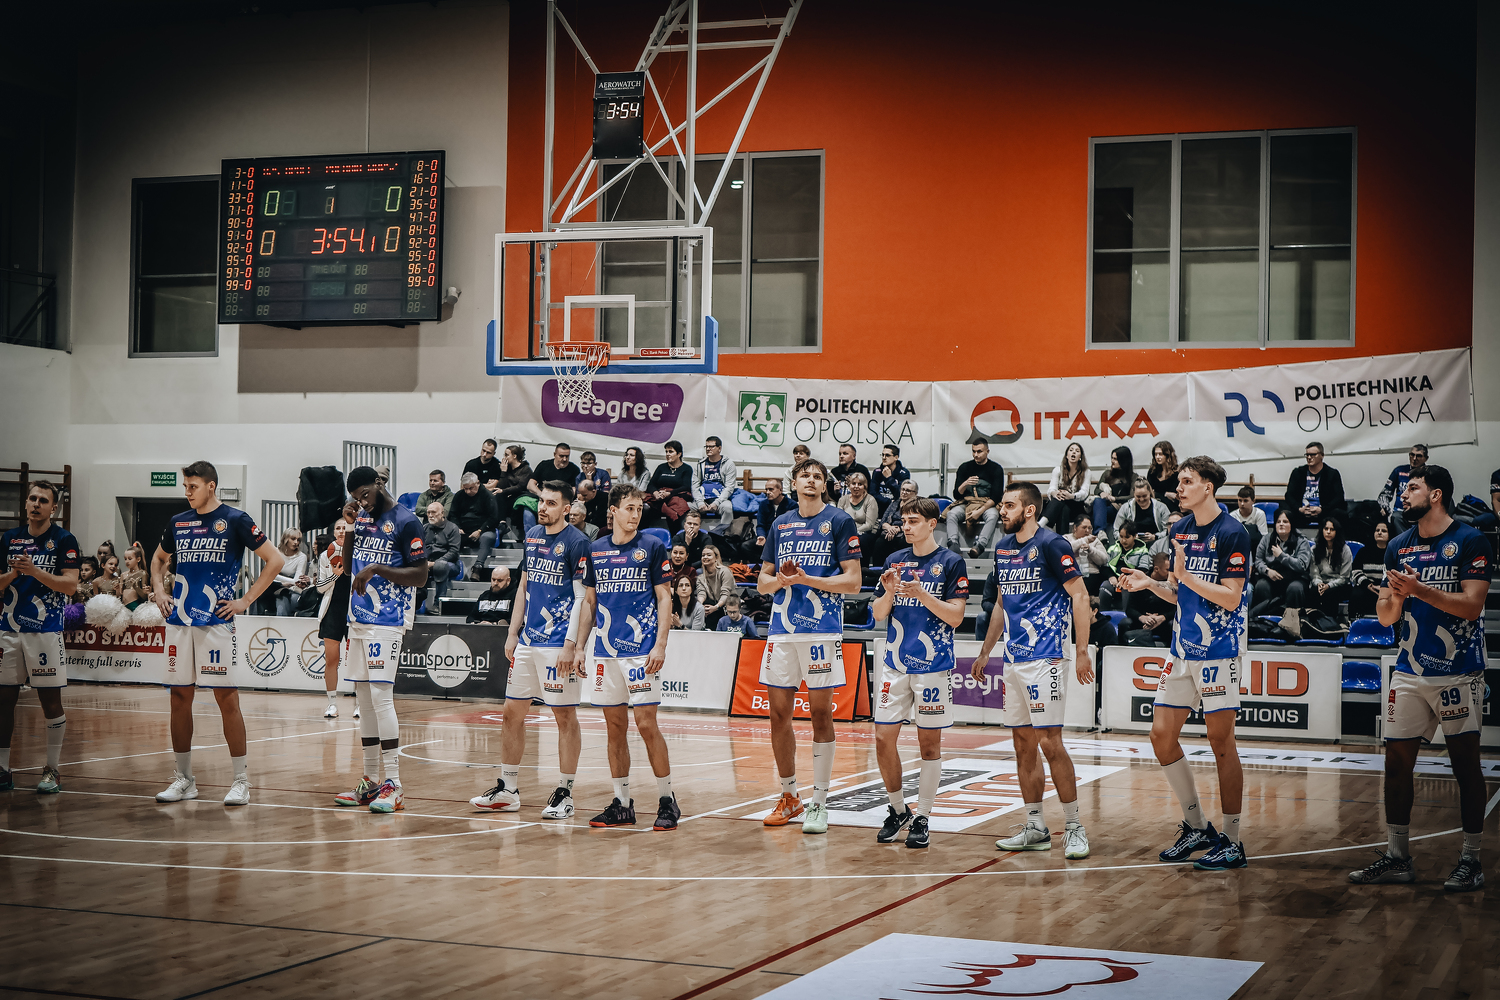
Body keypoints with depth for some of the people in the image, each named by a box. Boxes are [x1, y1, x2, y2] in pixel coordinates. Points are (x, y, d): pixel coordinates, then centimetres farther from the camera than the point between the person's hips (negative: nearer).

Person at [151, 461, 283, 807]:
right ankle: (184, 778, 16)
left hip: (216, 620, -5)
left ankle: (241, 780, 1)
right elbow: (158, 559, 30)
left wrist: (246, 601, -8)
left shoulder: (235, 520, -4)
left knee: (227, 698, -5)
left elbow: (274, 560, -4)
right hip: (179, 620, 5)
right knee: (180, 697, 7)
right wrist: (160, 592, 12)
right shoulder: (177, 522, 12)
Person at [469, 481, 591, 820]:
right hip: (527, 642, 7)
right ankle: (507, 791, 18)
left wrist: (571, 646, -18)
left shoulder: (576, 542, -9)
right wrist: (513, 633, 14)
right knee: (512, 712, 9)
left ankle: (564, 794, 7)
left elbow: (582, 598, -12)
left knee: (565, 717, -1)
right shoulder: (532, 536, 12)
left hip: (559, 645, -7)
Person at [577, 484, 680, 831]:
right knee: (614, 726, 7)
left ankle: (667, 800, 2)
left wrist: (660, 645, -11)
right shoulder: (596, 550, 11)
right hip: (606, 651, 4)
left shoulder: (652, 547, 0)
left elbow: (664, 598, -1)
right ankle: (621, 804, 14)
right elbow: (589, 603, 16)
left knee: (646, 723, -8)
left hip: (642, 650, -4)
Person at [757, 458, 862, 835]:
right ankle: (789, 797, 19)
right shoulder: (780, 525, 15)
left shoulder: (840, 521, 1)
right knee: (779, 713, 6)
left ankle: (819, 804, 2)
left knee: (820, 713, -3)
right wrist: (780, 580, -5)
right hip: (782, 630, 5)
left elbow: (852, 581, -4)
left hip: (822, 630, -5)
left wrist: (807, 579, -14)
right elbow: (763, 582, 17)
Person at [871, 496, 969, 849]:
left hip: (933, 664, -4)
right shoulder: (895, 561, 9)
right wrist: (889, 592, -9)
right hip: (895, 662, 4)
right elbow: (879, 614, 11)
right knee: (884, 738, 2)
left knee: (929, 742, 1)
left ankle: (922, 818, 9)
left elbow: (956, 616, -8)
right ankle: (898, 810, 19)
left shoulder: (951, 562, -3)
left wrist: (923, 595, -21)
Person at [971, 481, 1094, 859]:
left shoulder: (1051, 544, -9)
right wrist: (985, 652, 23)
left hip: (1045, 658, -8)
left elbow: (1080, 597, -11)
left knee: (1050, 743, -10)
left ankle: (1074, 827, -1)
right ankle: (1036, 829, 16)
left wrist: (1082, 652, -16)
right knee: (1024, 746, 9)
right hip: (1014, 659, 8)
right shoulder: (1003, 548, 14)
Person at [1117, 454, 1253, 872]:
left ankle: (1233, 842, 6)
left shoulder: (1231, 533, -12)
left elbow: (1231, 598, -17)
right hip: (1183, 649, 8)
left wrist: (1186, 576, -22)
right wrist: (1151, 584, 0)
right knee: (1162, 735, 5)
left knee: (1221, 742, -4)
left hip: (1219, 652, -8)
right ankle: (1196, 827, 19)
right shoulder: (1181, 529, 11)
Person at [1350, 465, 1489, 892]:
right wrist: (1394, 596, -9)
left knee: (1466, 764, 0)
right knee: (1397, 761, 4)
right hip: (1410, 672, 6)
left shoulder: (1470, 542, -5)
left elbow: (1472, 605, -15)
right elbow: (1386, 617, 12)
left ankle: (1471, 860, 7)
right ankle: (1397, 857, 11)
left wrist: (1419, 590, -21)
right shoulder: (1399, 546, 11)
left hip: (1460, 672, -5)